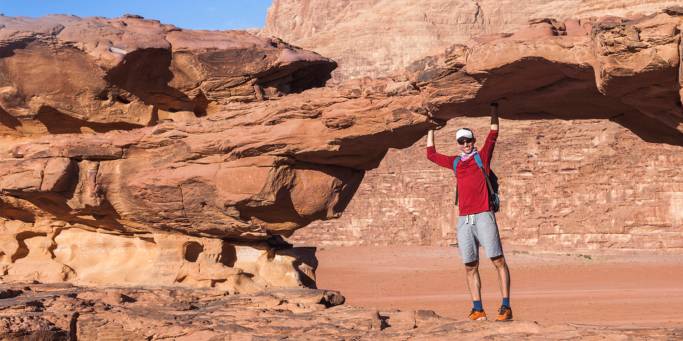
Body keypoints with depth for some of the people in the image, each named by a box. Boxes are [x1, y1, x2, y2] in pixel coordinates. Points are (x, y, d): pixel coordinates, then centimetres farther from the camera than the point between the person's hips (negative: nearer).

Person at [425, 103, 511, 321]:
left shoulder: (482, 156, 8)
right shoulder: (455, 163, 18)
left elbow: (493, 133, 4)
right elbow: (431, 154, 28)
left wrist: (494, 107, 7)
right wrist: (431, 129, 31)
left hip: (483, 217, -5)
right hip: (464, 220, 5)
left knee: (498, 261, -9)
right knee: (470, 267, 2)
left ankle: (506, 307, -11)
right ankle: (478, 309, 4)